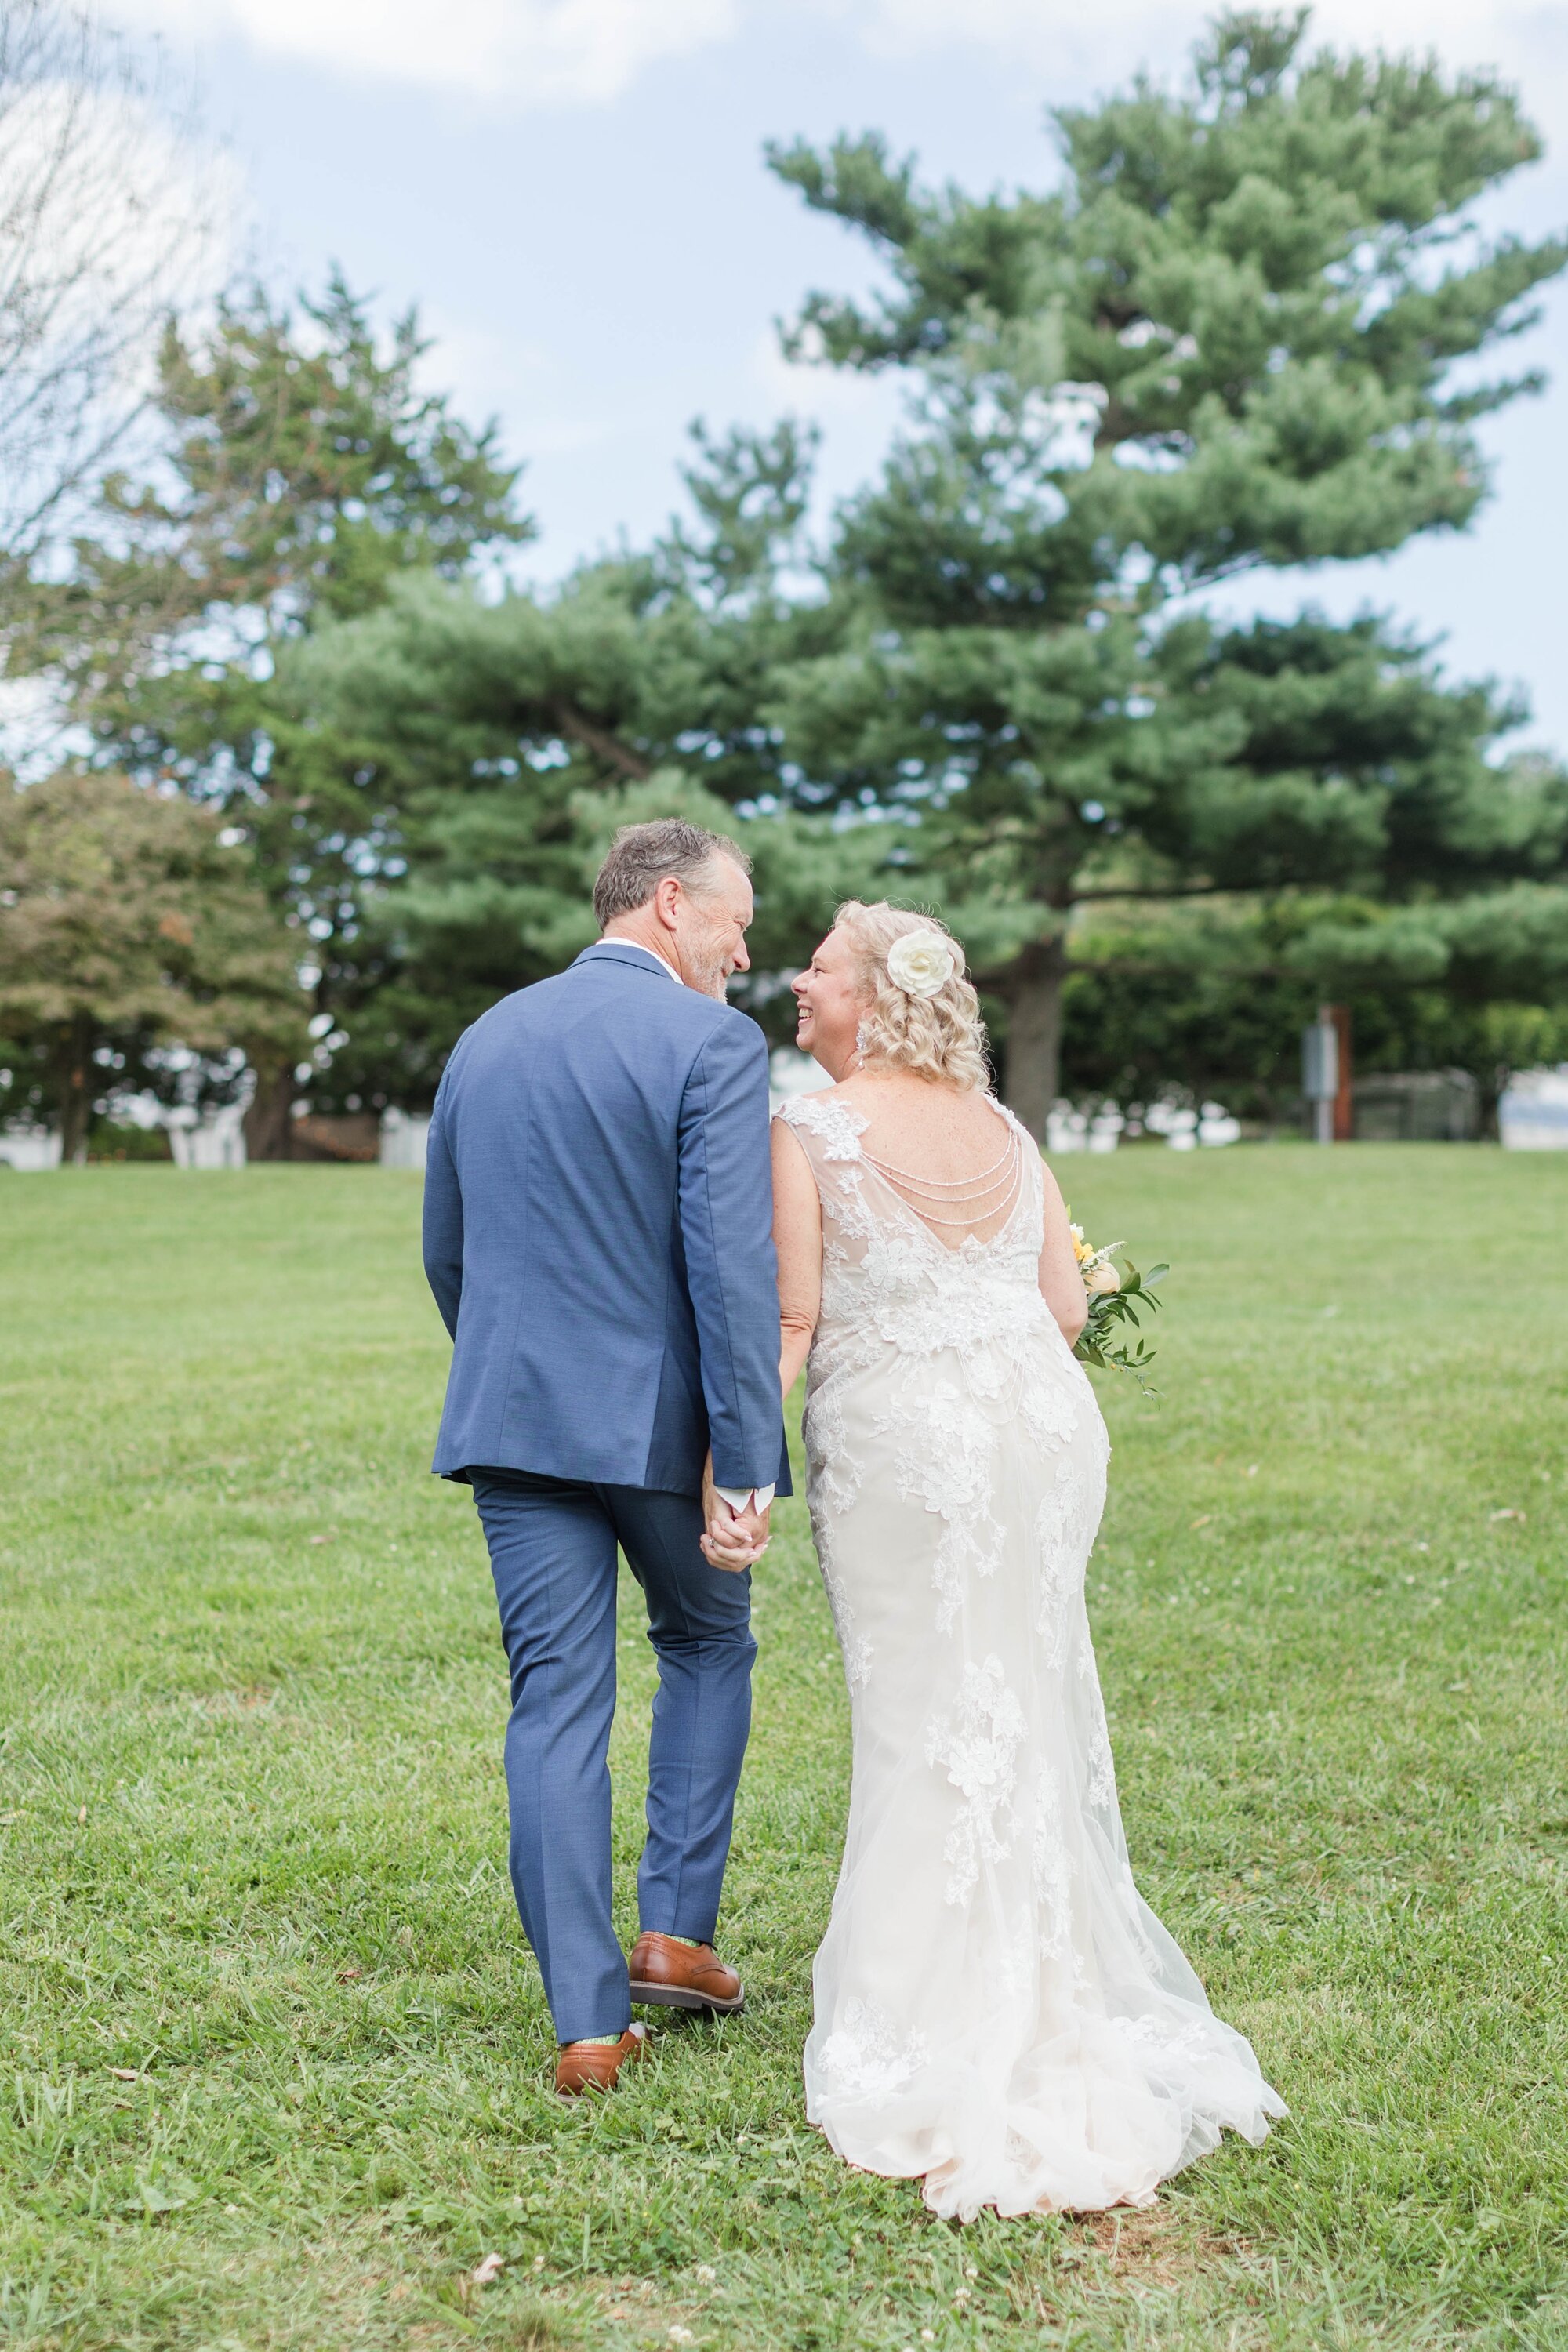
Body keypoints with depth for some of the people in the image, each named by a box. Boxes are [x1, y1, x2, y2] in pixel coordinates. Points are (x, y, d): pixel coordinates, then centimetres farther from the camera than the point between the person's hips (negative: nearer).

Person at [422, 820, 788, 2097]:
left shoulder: (486, 1038, 12)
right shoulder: (712, 1043, -8)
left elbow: (446, 1256, 18)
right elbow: (733, 1263, -17)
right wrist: (746, 1462, -17)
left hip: (514, 1418, 4)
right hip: (662, 1419, -4)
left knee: (555, 1707, 6)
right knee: (708, 1646, 21)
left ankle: (588, 2024, 7)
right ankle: (676, 1929, 19)